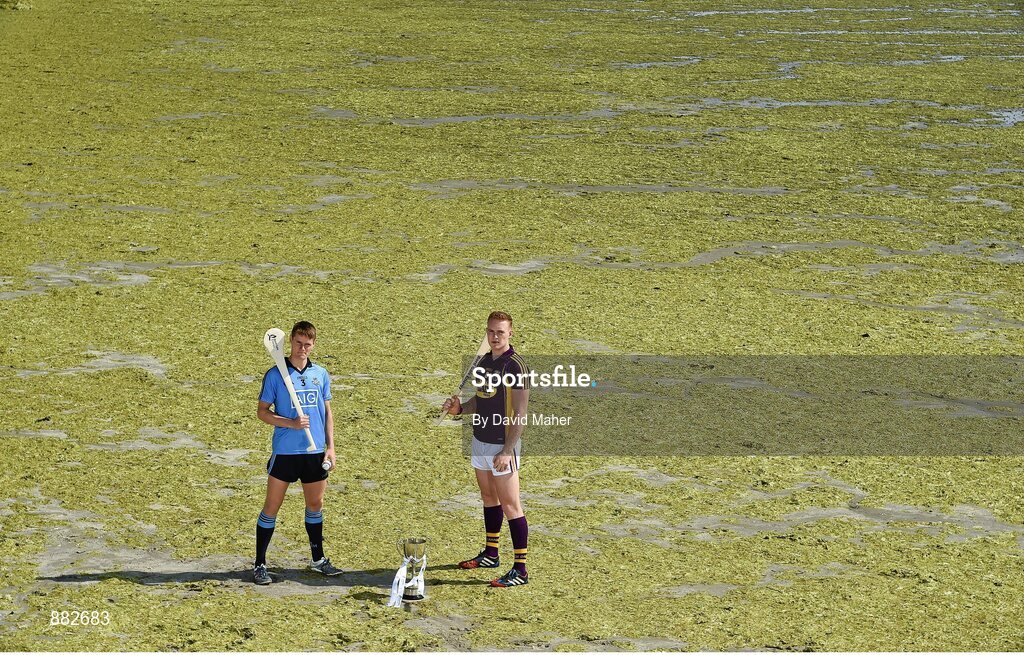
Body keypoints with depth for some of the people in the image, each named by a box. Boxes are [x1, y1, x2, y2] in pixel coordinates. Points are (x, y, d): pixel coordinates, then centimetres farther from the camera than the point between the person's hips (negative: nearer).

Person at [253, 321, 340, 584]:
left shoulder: (320, 374, 7)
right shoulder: (275, 374, -6)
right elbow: (262, 412, -4)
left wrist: (330, 447, 7)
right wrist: (290, 423, -18)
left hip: (315, 452, 4)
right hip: (285, 451, -4)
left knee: (316, 505, 14)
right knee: (272, 507, 0)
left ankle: (318, 559, 28)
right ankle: (260, 564, 7)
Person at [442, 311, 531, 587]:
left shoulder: (515, 366, -16)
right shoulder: (485, 360, 10)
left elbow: (521, 413, -18)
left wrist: (507, 450, -22)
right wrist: (459, 408, 2)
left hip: (502, 446, -9)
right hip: (480, 440, 9)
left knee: (510, 505, -7)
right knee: (489, 497, 19)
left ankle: (520, 569, -6)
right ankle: (490, 554, 34)